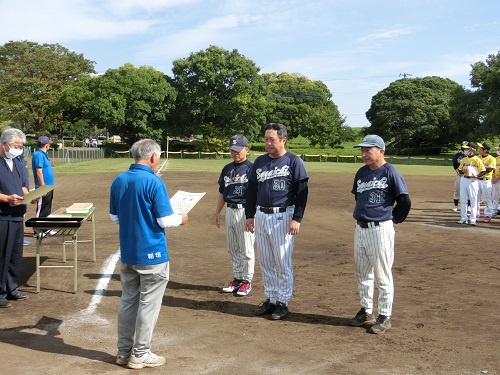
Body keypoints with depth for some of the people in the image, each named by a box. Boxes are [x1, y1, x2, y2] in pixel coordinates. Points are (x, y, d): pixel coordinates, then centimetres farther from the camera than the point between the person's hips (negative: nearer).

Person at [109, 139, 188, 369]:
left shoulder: (119, 181, 3)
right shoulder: (154, 182, -16)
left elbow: (114, 217, 11)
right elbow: (165, 221, -16)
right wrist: (181, 219, 4)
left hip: (127, 253, 6)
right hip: (152, 254, -6)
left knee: (128, 301, 15)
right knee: (148, 304, 5)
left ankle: (124, 351, 24)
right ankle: (140, 354, 12)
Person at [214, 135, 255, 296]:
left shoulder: (252, 168, -8)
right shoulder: (227, 169, 12)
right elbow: (222, 192, 20)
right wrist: (217, 212, 17)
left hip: (245, 212, -7)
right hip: (229, 211, 7)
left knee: (246, 249, 1)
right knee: (233, 249, 13)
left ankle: (247, 281, 11)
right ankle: (237, 278, 24)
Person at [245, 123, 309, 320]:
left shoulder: (294, 162, -5)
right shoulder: (259, 162, 11)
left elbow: (302, 192, -8)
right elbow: (251, 190, 17)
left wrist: (297, 218, -14)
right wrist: (249, 215, 13)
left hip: (283, 217, -6)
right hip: (261, 216, 6)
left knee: (283, 263, -1)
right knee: (265, 262, 11)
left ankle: (283, 302, 10)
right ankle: (270, 299, 23)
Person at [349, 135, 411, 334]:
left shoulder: (390, 172, -11)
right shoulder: (361, 173, 10)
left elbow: (405, 202, -10)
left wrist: (393, 220, -2)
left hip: (380, 229, -8)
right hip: (360, 228, 8)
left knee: (382, 275, 0)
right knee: (362, 273, 15)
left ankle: (385, 316, 11)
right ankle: (366, 311, 29)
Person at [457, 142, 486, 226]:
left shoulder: (477, 160, -6)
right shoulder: (464, 159, 12)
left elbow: (483, 171, -8)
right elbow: (459, 170, 15)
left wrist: (477, 176, -24)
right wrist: (463, 171, -8)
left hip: (472, 181, -6)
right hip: (463, 180, 6)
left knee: (473, 201, -2)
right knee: (463, 200, 8)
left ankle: (473, 219, 1)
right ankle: (464, 218, 15)